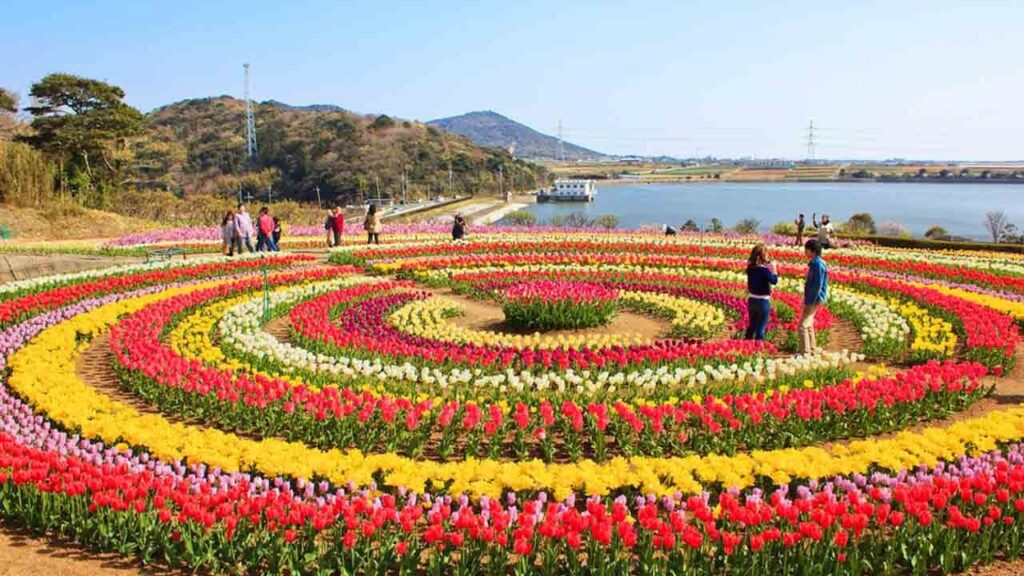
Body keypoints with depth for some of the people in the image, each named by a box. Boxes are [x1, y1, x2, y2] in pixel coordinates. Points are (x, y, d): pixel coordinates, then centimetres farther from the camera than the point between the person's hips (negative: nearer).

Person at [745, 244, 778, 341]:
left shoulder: (750, 268, -2)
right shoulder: (764, 270, -20)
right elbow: (774, 281, -9)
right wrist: (773, 268, 1)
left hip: (751, 300, 6)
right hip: (763, 301, -6)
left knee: (751, 326, 21)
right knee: (761, 328, 5)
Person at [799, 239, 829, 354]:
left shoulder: (818, 264, -19)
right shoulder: (814, 263, 12)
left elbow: (817, 286, -22)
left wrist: (809, 302, -20)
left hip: (814, 300, -10)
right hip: (811, 299, 10)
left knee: (802, 326, -11)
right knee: (808, 325, 18)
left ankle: (805, 353, -8)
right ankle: (812, 350, 28)